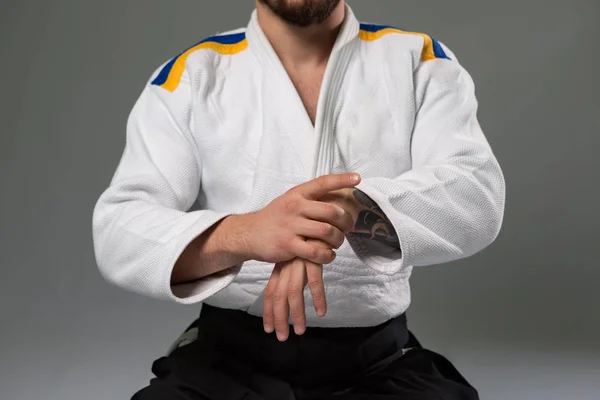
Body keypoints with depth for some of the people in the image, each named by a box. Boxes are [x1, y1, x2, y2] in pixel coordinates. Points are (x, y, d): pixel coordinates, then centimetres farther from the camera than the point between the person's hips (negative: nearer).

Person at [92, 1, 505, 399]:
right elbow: (118, 234, -11)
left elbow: (477, 193, -13)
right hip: (229, 357, 0)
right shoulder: (191, 75, 0)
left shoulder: (419, 62, 2)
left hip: (376, 361, 1)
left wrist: (347, 209, -32)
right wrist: (241, 235, -32)